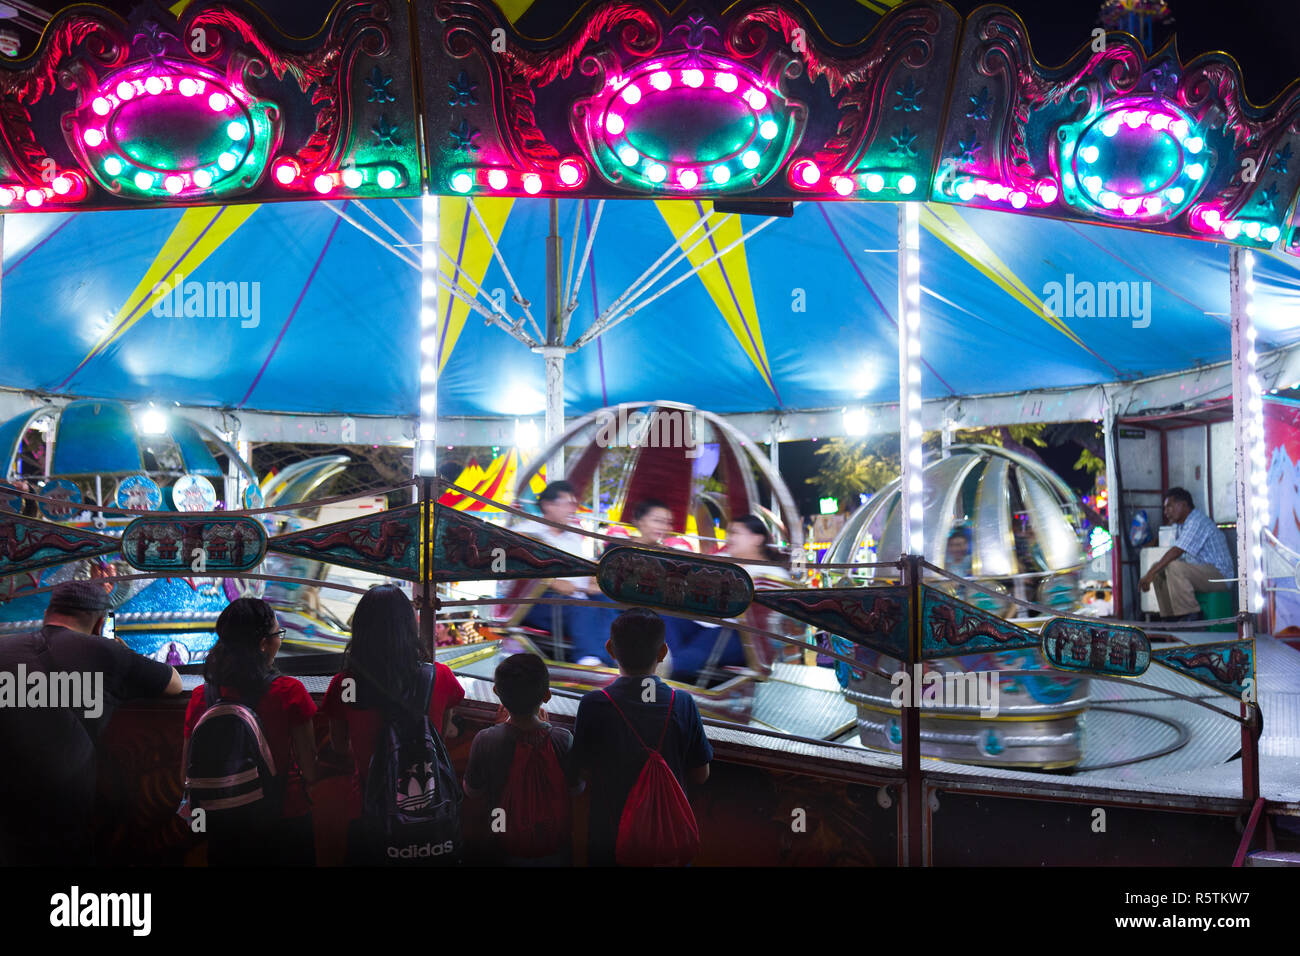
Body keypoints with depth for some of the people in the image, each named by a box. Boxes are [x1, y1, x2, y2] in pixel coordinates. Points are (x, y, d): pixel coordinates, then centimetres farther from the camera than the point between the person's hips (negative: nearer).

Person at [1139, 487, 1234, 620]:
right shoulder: (1184, 524, 16)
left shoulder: (1197, 522, -17)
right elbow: (1176, 556, 17)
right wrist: (1153, 572, 3)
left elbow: (1176, 552, -25)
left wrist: (1150, 574, -25)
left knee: (1174, 567, -30)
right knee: (1159, 570, 6)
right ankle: (1171, 618, 3)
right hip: (1200, 572, 10)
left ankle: (1190, 615, -23)